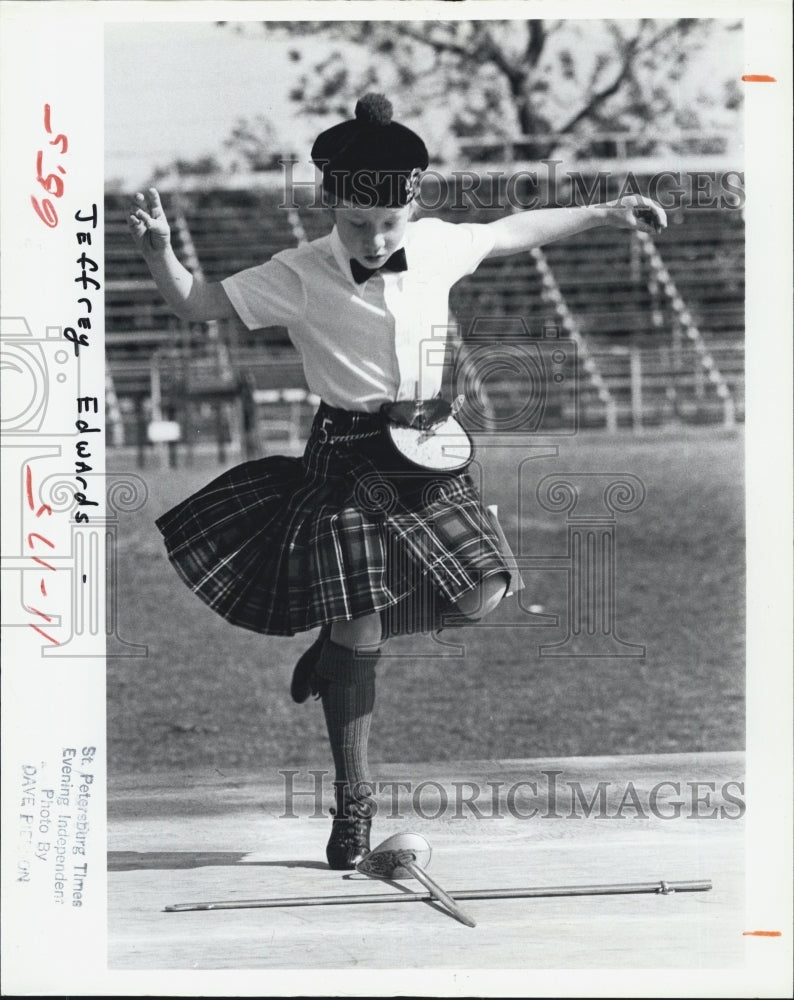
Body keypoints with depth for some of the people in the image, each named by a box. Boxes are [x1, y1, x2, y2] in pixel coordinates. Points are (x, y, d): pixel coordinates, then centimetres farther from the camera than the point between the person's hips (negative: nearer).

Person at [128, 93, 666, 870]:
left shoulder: (437, 246, -1)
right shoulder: (300, 278, -13)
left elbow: (512, 232, 16)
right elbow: (197, 303, -10)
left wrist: (603, 214, 21)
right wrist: (158, 251, -29)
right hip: (348, 457, -5)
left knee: (483, 594, -7)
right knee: (359, 627, -8)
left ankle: (336, 645, 19)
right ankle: (353, 799, 6)